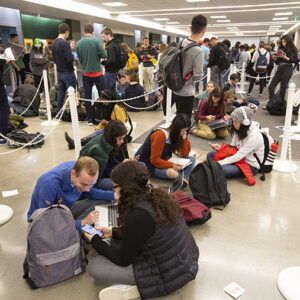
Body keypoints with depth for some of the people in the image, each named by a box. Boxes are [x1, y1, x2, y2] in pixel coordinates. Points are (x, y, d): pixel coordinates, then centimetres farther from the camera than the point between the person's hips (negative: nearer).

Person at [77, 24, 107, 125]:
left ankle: (89, 119, 10)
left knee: (87, 97, 7)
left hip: (85, 74, 3)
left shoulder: (78, 43, 1)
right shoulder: (96, 41, -9)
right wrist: (96, 55, 6)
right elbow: (104, 55, -13)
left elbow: (80, 60, 6)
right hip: (97, 73, -3)